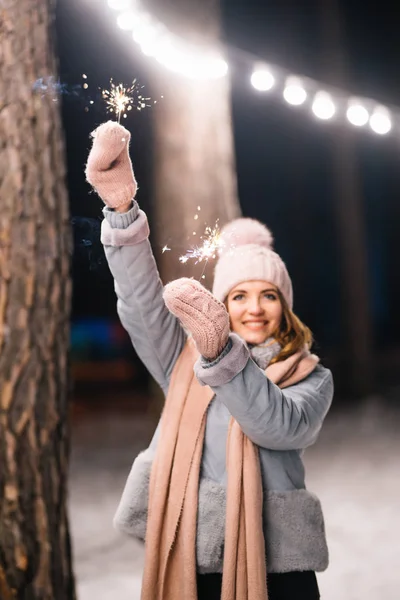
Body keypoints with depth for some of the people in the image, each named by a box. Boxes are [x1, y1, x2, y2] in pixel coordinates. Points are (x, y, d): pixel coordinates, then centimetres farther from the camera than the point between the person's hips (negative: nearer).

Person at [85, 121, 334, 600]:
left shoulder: (312, 378, 4)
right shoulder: (187, 360, 10)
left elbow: (281, 425, -17)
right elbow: (143, 303, -5)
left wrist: (222, 353, -32)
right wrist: (122, 209, -19)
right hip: (189, 558, 2)